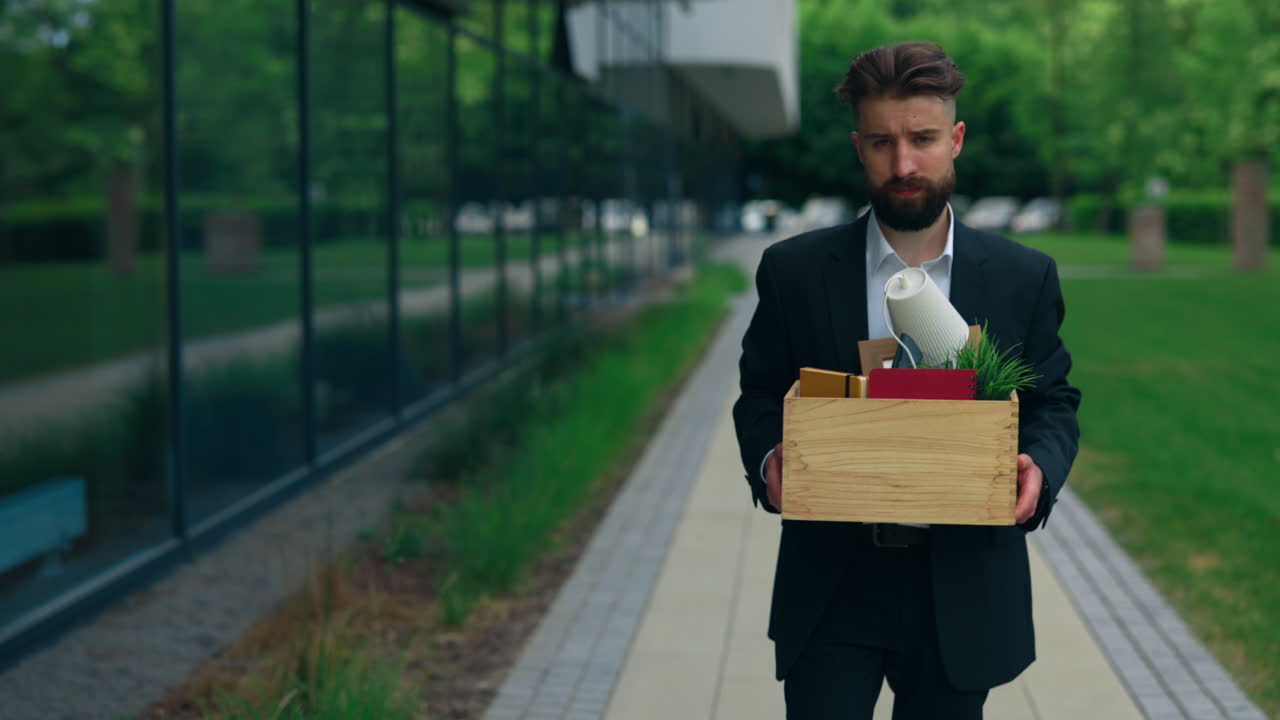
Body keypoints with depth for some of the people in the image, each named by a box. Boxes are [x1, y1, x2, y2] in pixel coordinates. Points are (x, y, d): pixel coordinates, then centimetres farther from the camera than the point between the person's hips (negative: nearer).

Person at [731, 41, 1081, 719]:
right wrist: (767, 461, -14)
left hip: (963, 586, 1)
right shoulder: (794, 270, -1)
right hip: (832, 589, -1)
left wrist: (1039, 468, -13)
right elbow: (760, 395, 8)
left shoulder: (1024, 277, 1)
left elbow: (1053, 402, 9)